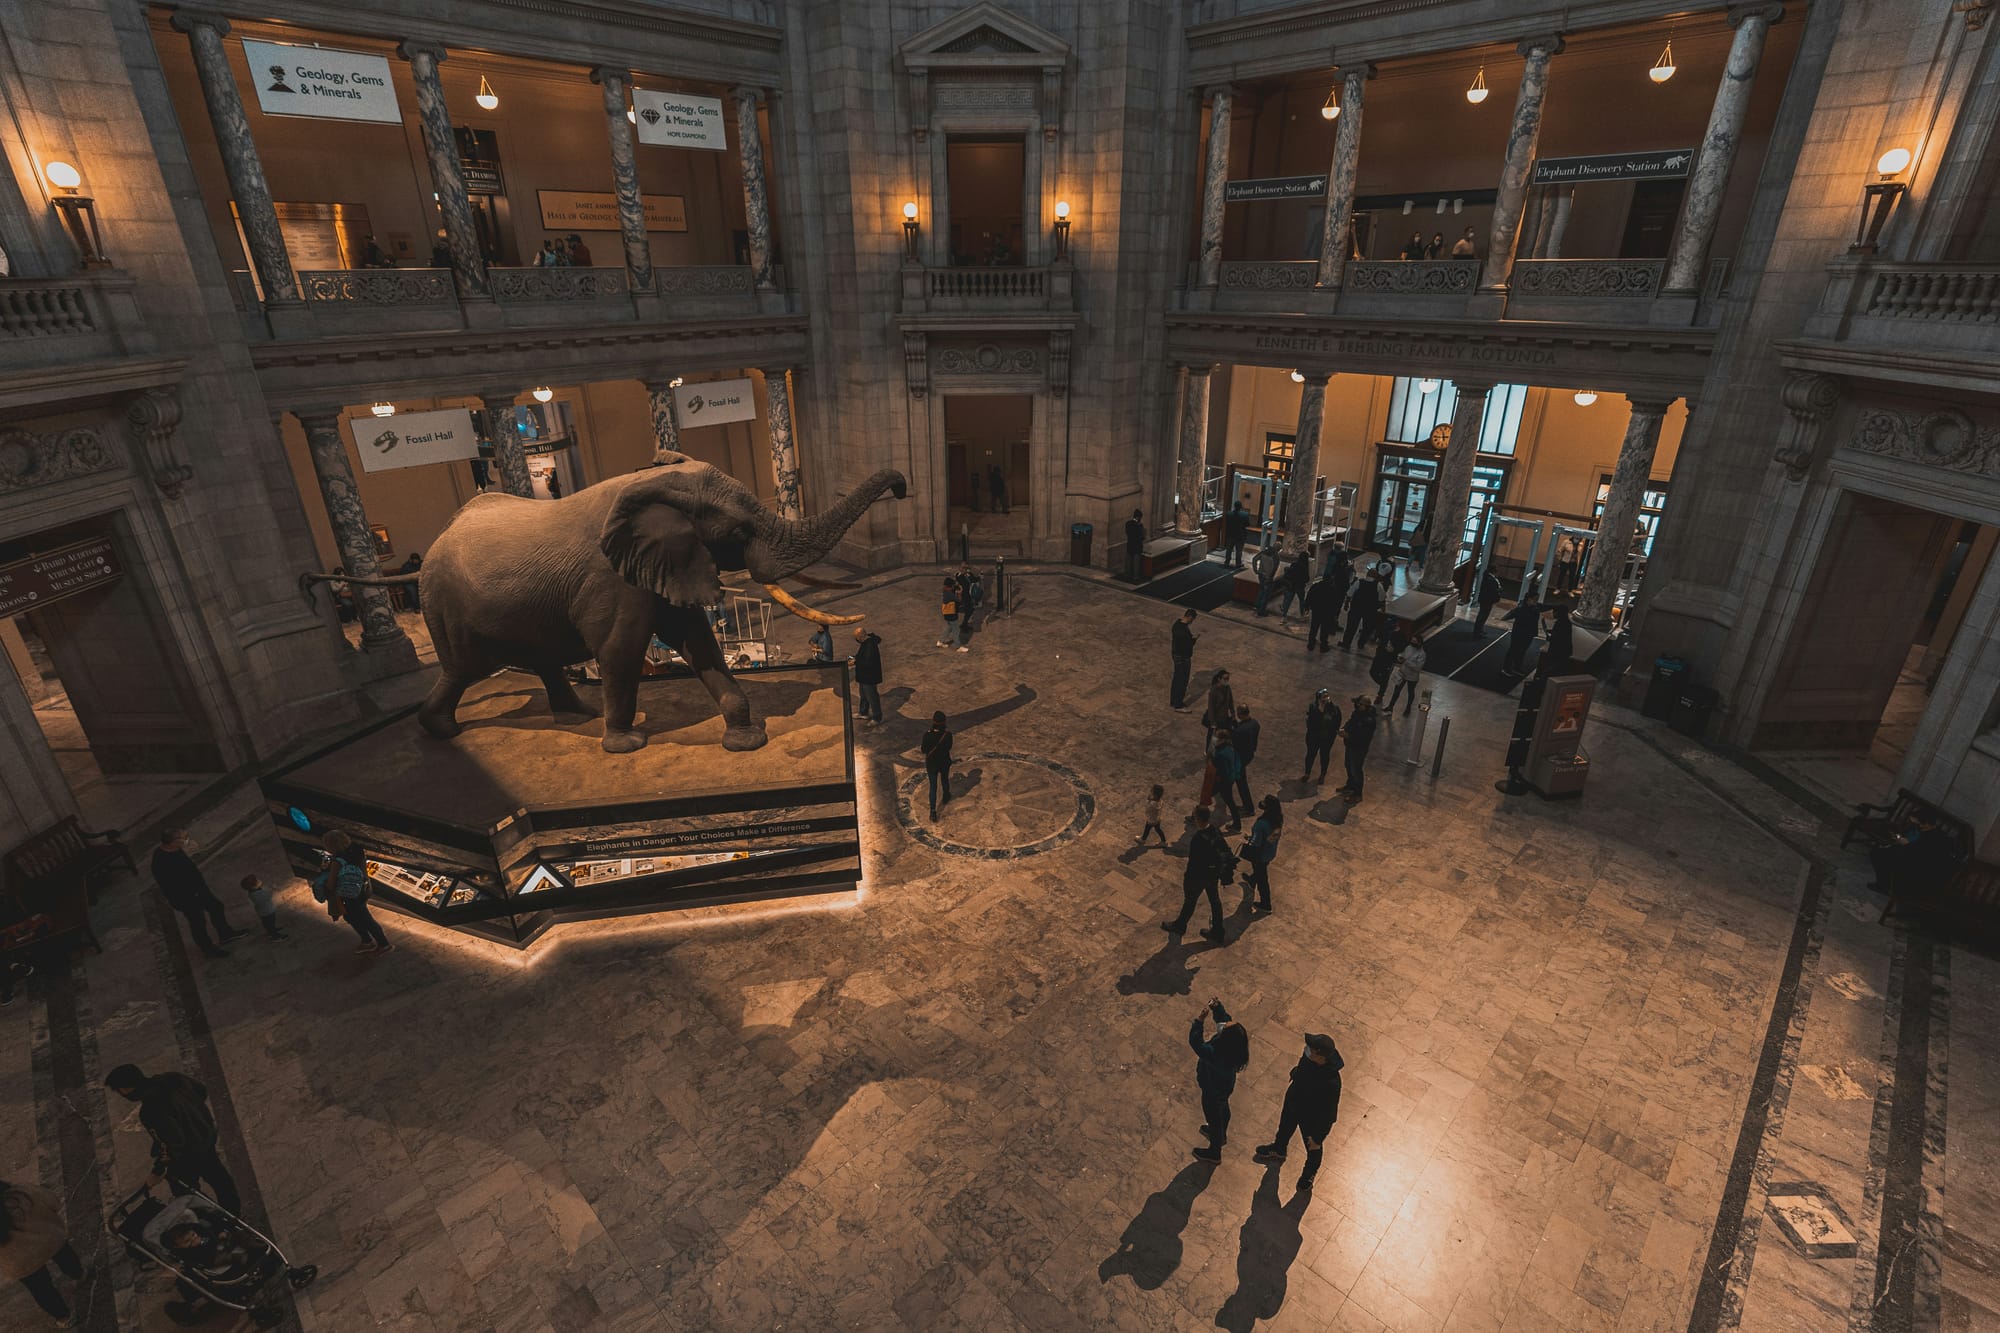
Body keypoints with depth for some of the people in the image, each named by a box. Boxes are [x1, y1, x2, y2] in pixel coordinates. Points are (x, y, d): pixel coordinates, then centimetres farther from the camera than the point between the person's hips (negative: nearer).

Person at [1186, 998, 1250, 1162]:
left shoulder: (1216, 1056, -47)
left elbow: (1195, 1042, -39)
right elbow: (1224, 1017, -14)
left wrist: (1200, 1020, -42)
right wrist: (1217, 1007, -30)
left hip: (1213, 1091, -6)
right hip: (1225, 1085, 6)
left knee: (1213, 1117, 22)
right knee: (1222, 1109, 34)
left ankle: (1214, 1152, 49)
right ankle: (1221, 1134, 64)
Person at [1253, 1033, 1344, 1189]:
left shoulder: (1331, 1083, -45)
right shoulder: (1310, 1056, -28)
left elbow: (1328, 1114, -28)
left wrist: (1318, 1138, -15)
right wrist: (1295, 1073, 17)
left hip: (1311, 1118, -5)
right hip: (1294, 1100, 5)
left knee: (1312, 1147, 27)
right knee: (1285, 1126, 34)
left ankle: (1310, 1172, 59)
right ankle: (1278, 1149, 66)